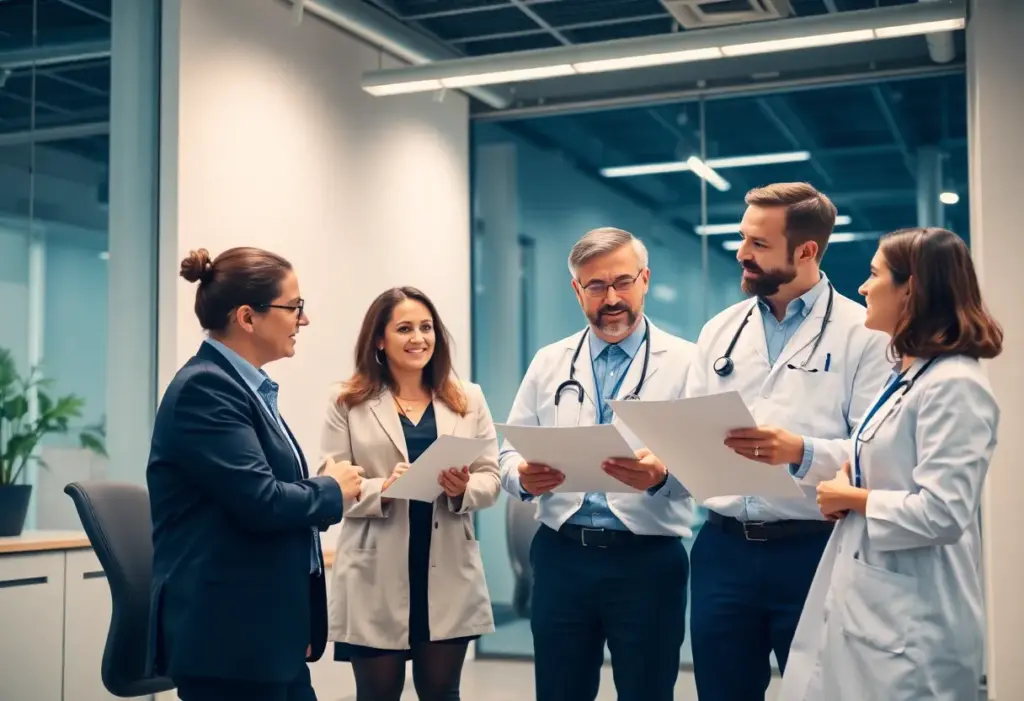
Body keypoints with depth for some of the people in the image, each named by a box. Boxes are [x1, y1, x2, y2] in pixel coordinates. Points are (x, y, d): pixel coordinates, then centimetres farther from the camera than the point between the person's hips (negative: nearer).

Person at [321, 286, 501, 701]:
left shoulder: (468, 400, 9)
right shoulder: (348, 403, 1)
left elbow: (491, 479, 5)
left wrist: (464, 489, -16)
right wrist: (381, 490, -21)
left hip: (449, 575, 2)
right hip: (377, 577, -2)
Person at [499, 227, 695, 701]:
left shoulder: (685, 361, -1)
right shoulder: (548, 362, 10)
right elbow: (511, 452, 9)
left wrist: (661, 477, -31)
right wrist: (523, 478, -14)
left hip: (648, 561, -3)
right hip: (561, 556, 3)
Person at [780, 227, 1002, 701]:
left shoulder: (954, 383, -17)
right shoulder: (906, 375, 13)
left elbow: (940, 514, -24)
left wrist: (852, 498, -11)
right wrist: (847, 476, 4)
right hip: (866, 602, 9)